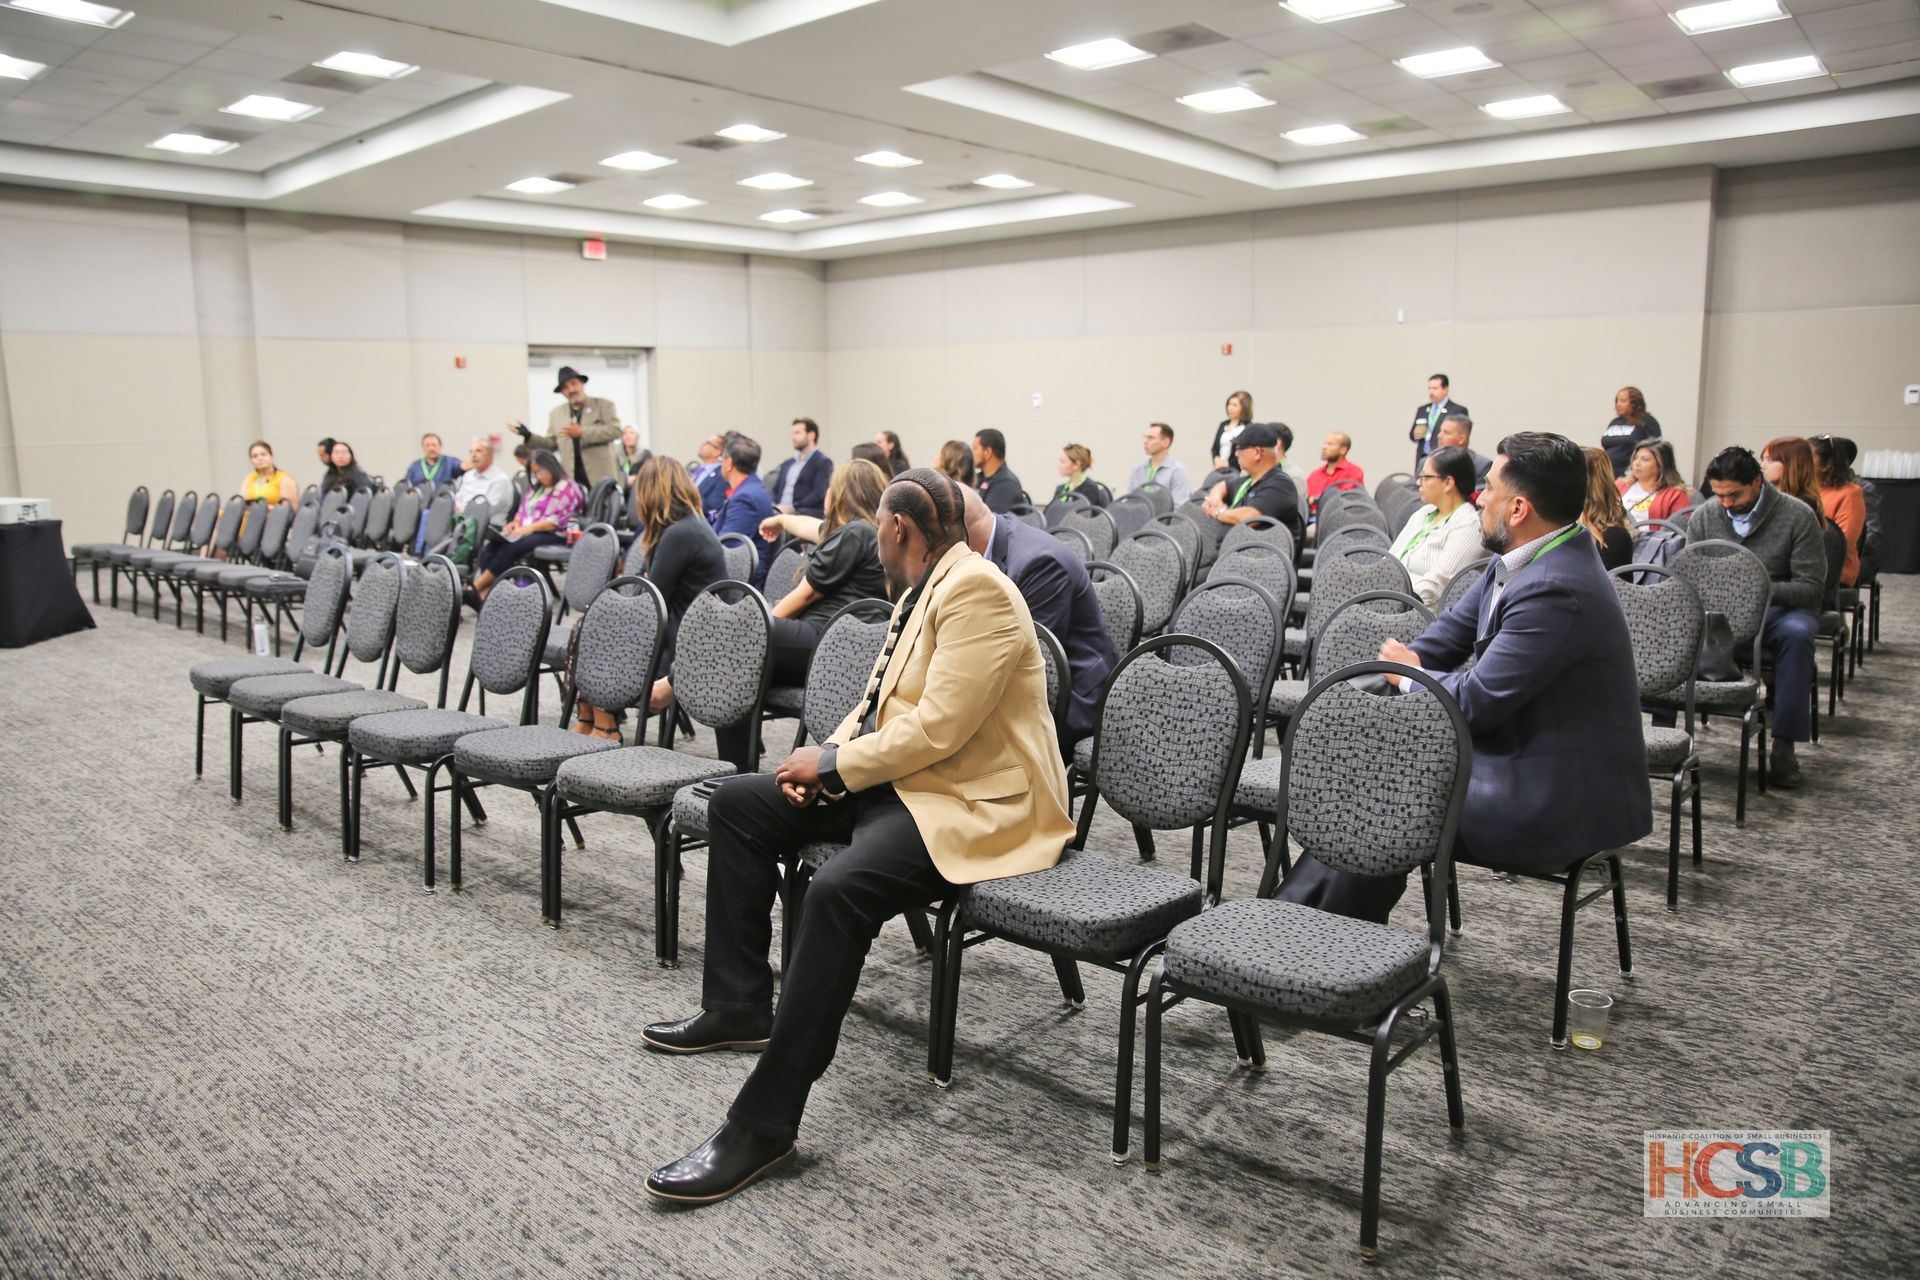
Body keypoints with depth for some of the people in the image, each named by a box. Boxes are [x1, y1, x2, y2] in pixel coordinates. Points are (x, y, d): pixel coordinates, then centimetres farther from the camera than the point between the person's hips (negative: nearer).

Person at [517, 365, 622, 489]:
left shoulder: (604, 405, 3)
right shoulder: (556, 413, 14)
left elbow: (615, 430, -11)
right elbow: (551, 444, 18)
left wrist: (582, 432, -16)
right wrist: (528, 436, 2)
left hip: (601, 476, -3)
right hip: (572, 478, 3)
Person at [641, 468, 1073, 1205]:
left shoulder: (976, 590, -17)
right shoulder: (926, 588, 14)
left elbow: (937, 729, -24)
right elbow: (883, 702, 20)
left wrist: (834, 764, -13)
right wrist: (827, 755, 2)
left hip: (972, 801, -11)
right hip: (899, 778, 11)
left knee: (839, 888, -35)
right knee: (736, 803, 8)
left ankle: (764, 1124, -26)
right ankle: (738, 1006, 16)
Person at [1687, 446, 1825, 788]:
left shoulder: (1798, 516, -7)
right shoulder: (1703, 517, 1)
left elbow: (1812, 587, -9)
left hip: (1780, 609, -2)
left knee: (1797, 633, -37)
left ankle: (1784, 743, -29)